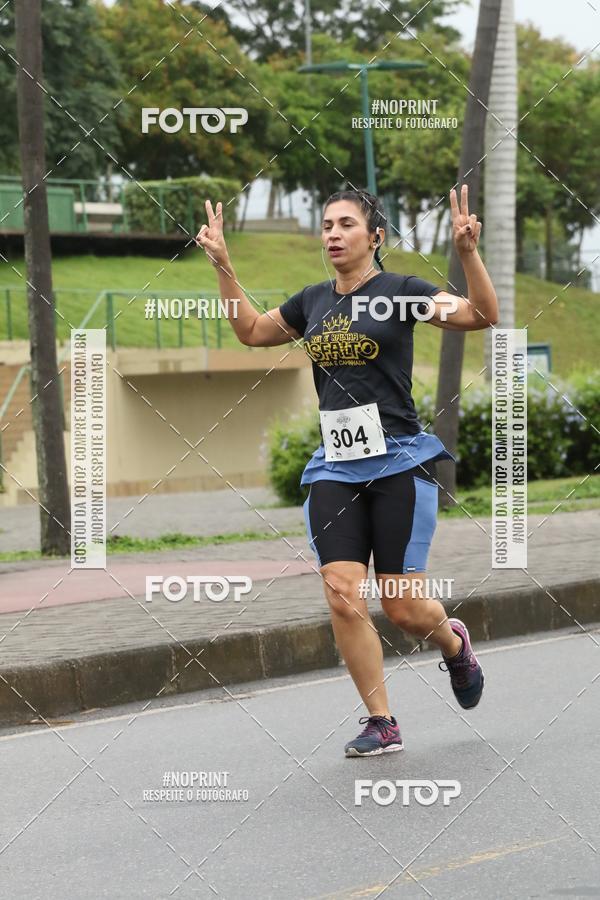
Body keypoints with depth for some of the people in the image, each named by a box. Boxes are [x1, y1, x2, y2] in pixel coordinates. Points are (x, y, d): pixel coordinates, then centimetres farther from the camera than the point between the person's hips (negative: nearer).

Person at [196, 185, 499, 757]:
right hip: (334, 467, 4)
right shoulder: (313, 301, 12)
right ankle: (381, 724, 1)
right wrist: (223, 266, 20)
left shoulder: (399, 292, -3)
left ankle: (454, 644, 32)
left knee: (403, 608, -3)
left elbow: (482, 316, -12)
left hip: (399, 462, -4)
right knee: (344, 599, -10)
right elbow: (252, 331, 29)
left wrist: (468, 254, -25)